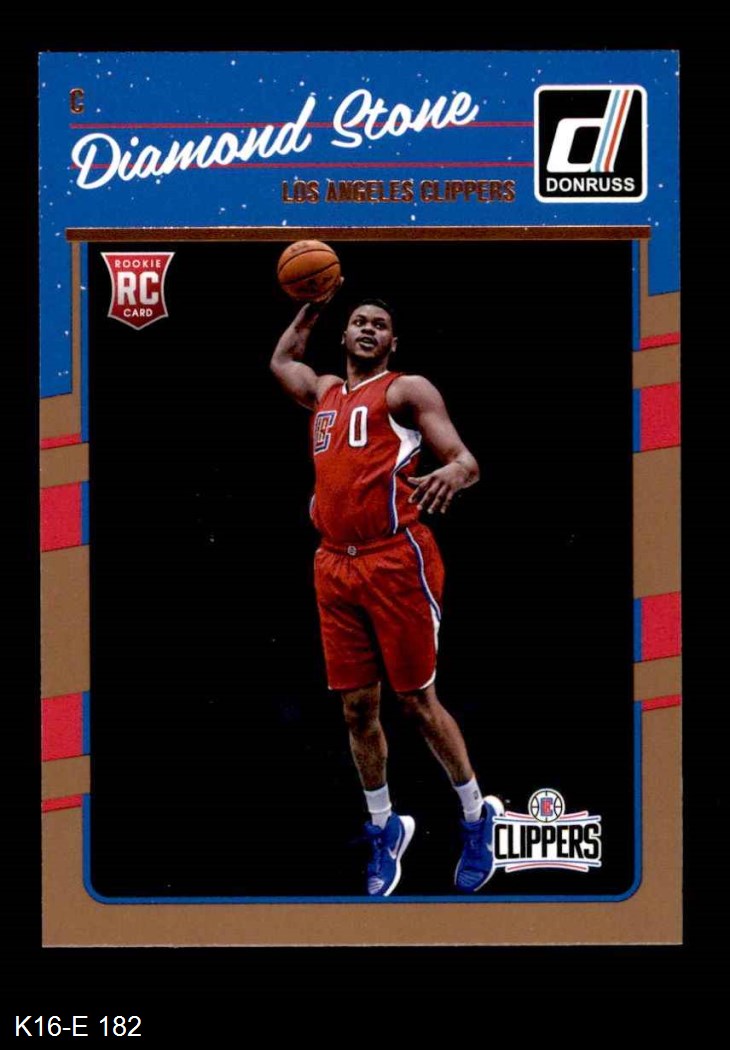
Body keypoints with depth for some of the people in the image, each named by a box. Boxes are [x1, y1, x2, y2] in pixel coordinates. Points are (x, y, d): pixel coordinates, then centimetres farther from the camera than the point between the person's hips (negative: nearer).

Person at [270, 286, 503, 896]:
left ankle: (478, 817, 16)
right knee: (356, 707, 8)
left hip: (395, 561, -6)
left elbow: (467, 460, -9)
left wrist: (452, 473, -32)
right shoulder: (324, 391, 20)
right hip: (335, 567, 6)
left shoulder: (407, 389, 0)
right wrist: (314, 304, 34)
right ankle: (385, 830, 23)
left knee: (417, 700, -1)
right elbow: (281, 359, 42)